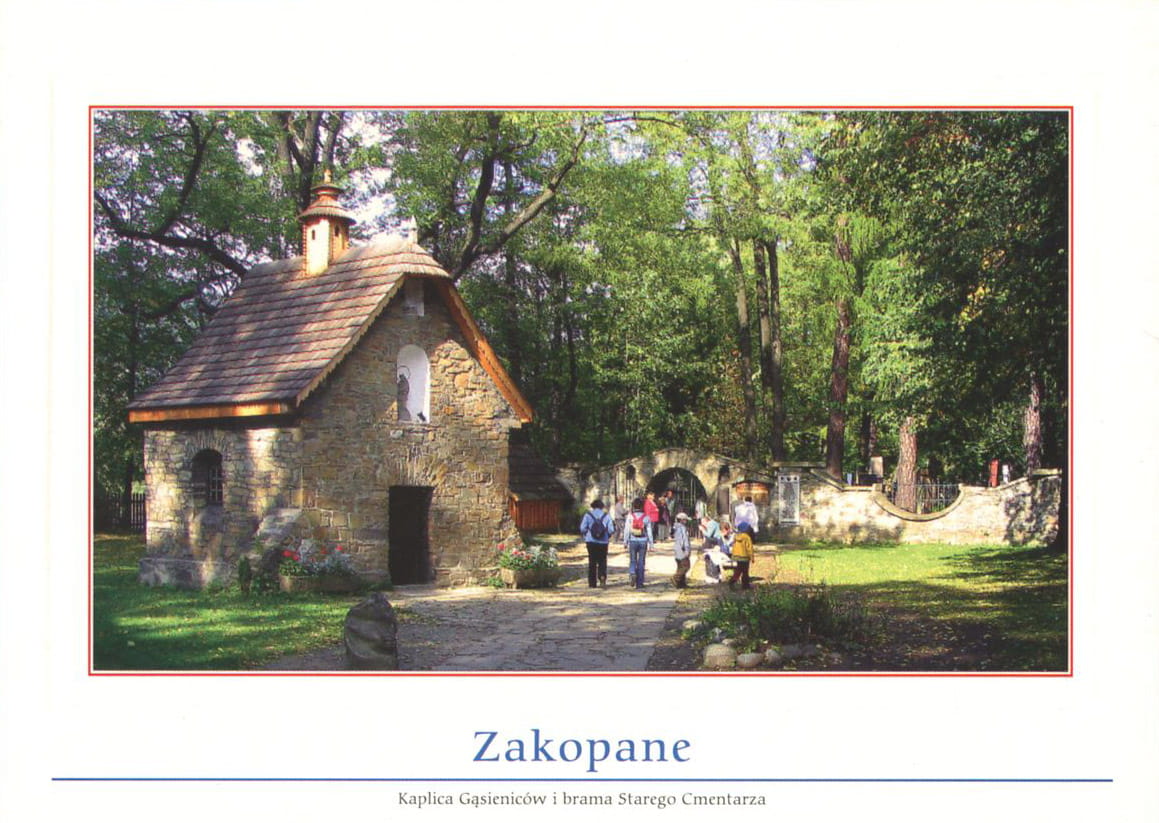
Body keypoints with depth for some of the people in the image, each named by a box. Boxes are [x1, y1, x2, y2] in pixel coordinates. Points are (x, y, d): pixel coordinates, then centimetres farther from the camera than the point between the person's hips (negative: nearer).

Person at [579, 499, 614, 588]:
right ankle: (602, 579, -16)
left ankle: (592, 583, 9)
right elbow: (611, 530, -3)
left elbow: (582, 528, -7)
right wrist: (608, 536, 16)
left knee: (592, 562, 8)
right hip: (603, 542, 0)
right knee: (602, 562, 7)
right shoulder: (606, 516, 2)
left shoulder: (588, 515, -1)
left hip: (591, 541, 0)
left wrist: (585, 535, 12)